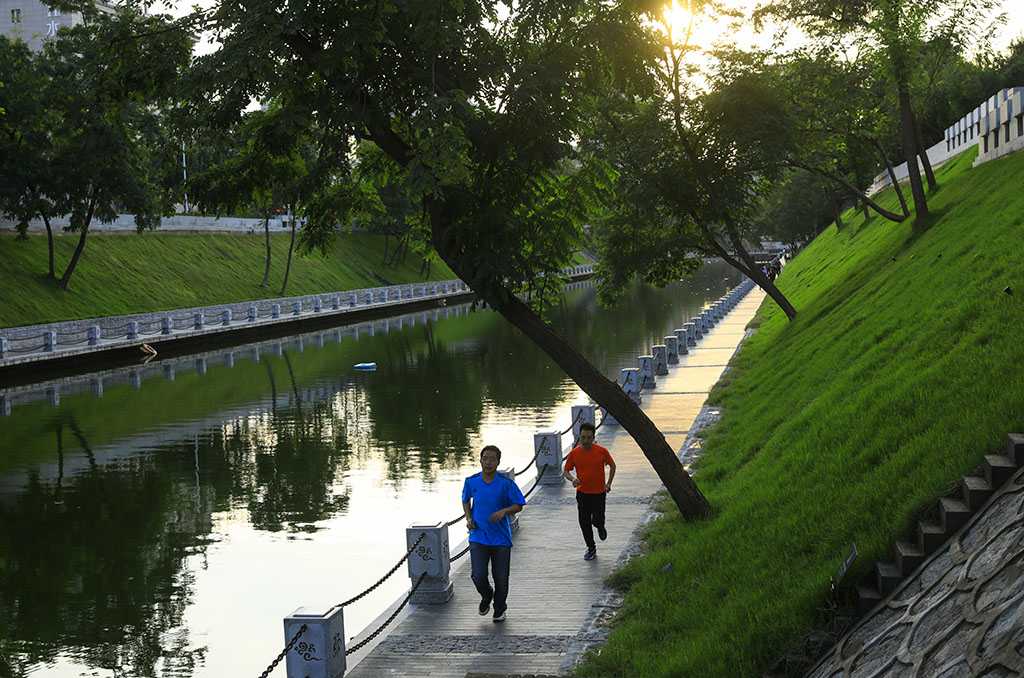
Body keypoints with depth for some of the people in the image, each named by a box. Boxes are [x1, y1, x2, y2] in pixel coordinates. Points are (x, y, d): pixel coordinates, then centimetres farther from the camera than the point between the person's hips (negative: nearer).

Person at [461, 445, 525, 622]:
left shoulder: (506, 484, -6)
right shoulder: (471, 482, 0)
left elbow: (518, 505, 0)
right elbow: (466, 501, 18)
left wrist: (504, 511, -19)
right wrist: (469, 518, 3)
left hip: (501, 539, -1)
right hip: (478, 538, 1)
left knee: (501, 578, 2)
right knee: (478, 576, -11)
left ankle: (499, 609, 29)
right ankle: (486, 596, 24)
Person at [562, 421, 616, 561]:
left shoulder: (601, 451, -8)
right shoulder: (574, 453, -5)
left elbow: (612, 465, 7)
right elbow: (565, 471, 3)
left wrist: (608, 483, -2)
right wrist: (572, 479, -18)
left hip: (599, 493, -2)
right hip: (582, 493, 2)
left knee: (597, 521, -8)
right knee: (584, 523, 5)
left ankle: (601, 528, 30)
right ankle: (591, 548, 23)